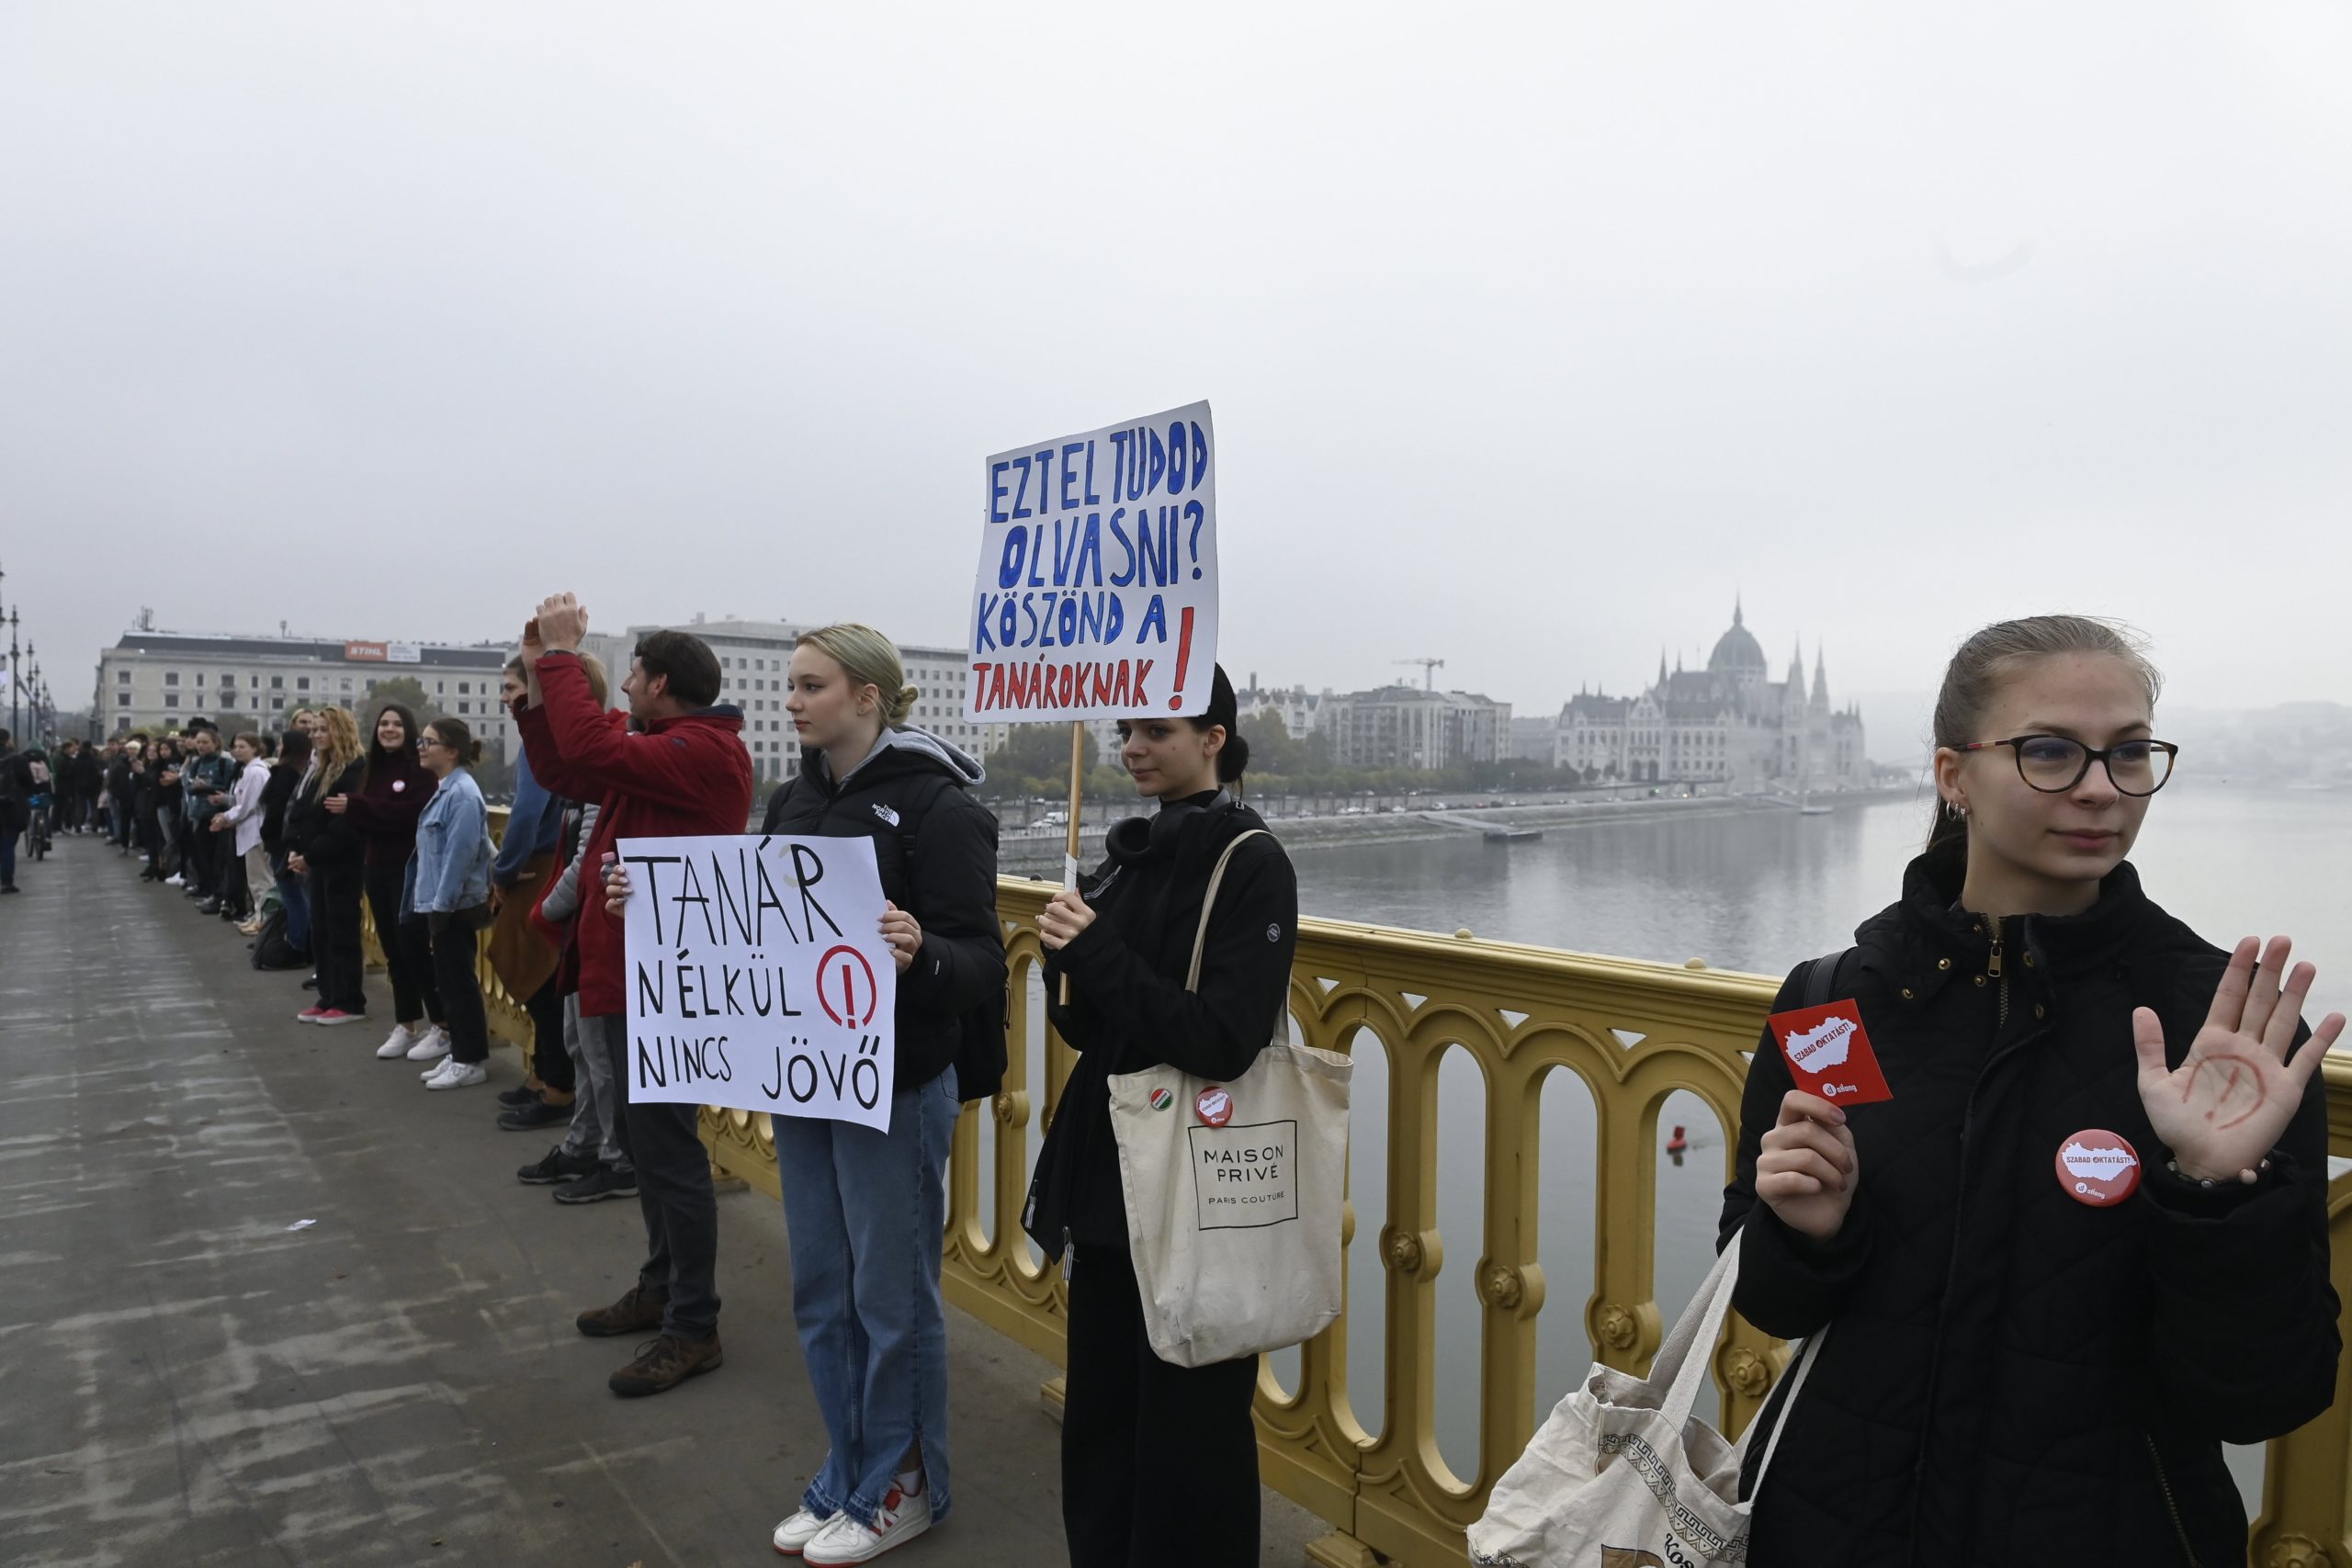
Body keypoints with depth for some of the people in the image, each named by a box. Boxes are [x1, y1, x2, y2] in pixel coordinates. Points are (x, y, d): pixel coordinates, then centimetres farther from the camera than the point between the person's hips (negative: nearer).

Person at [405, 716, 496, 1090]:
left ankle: (471, 1061, 6)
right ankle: (459, 1054, 22)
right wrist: (433, 902, 17)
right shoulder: (445, 790, 14)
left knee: (459, 982, -3)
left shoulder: (463, 794, -17)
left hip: (456, 905, -10)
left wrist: (441, 903, -20)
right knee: (448, 981, 14)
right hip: (441, 902, 10)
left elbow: (459, 853, -21)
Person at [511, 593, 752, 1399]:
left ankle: (693, 1329, 6)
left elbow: (593, 751, -29)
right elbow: (562, 771, 19)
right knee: (648, 1144, 19)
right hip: (630, 979, 11)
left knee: (668, 1151, -4)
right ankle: (660, 1288, 33)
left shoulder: (704, 751, -17)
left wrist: (560, 653, -17)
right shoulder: (661, 749, 15)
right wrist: (538, 679, 11)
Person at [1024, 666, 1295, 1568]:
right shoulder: (1126, 852, 8)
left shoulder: (1252, 863, -12)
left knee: (1187, 1432, 7)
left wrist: (1100, 956, -22)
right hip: (1107, 1164, 7)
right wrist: (1070, 959, -10)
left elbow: (1223, 1043, -20)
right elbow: (1086, 1029, 10)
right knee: (1098, 1414, 17)